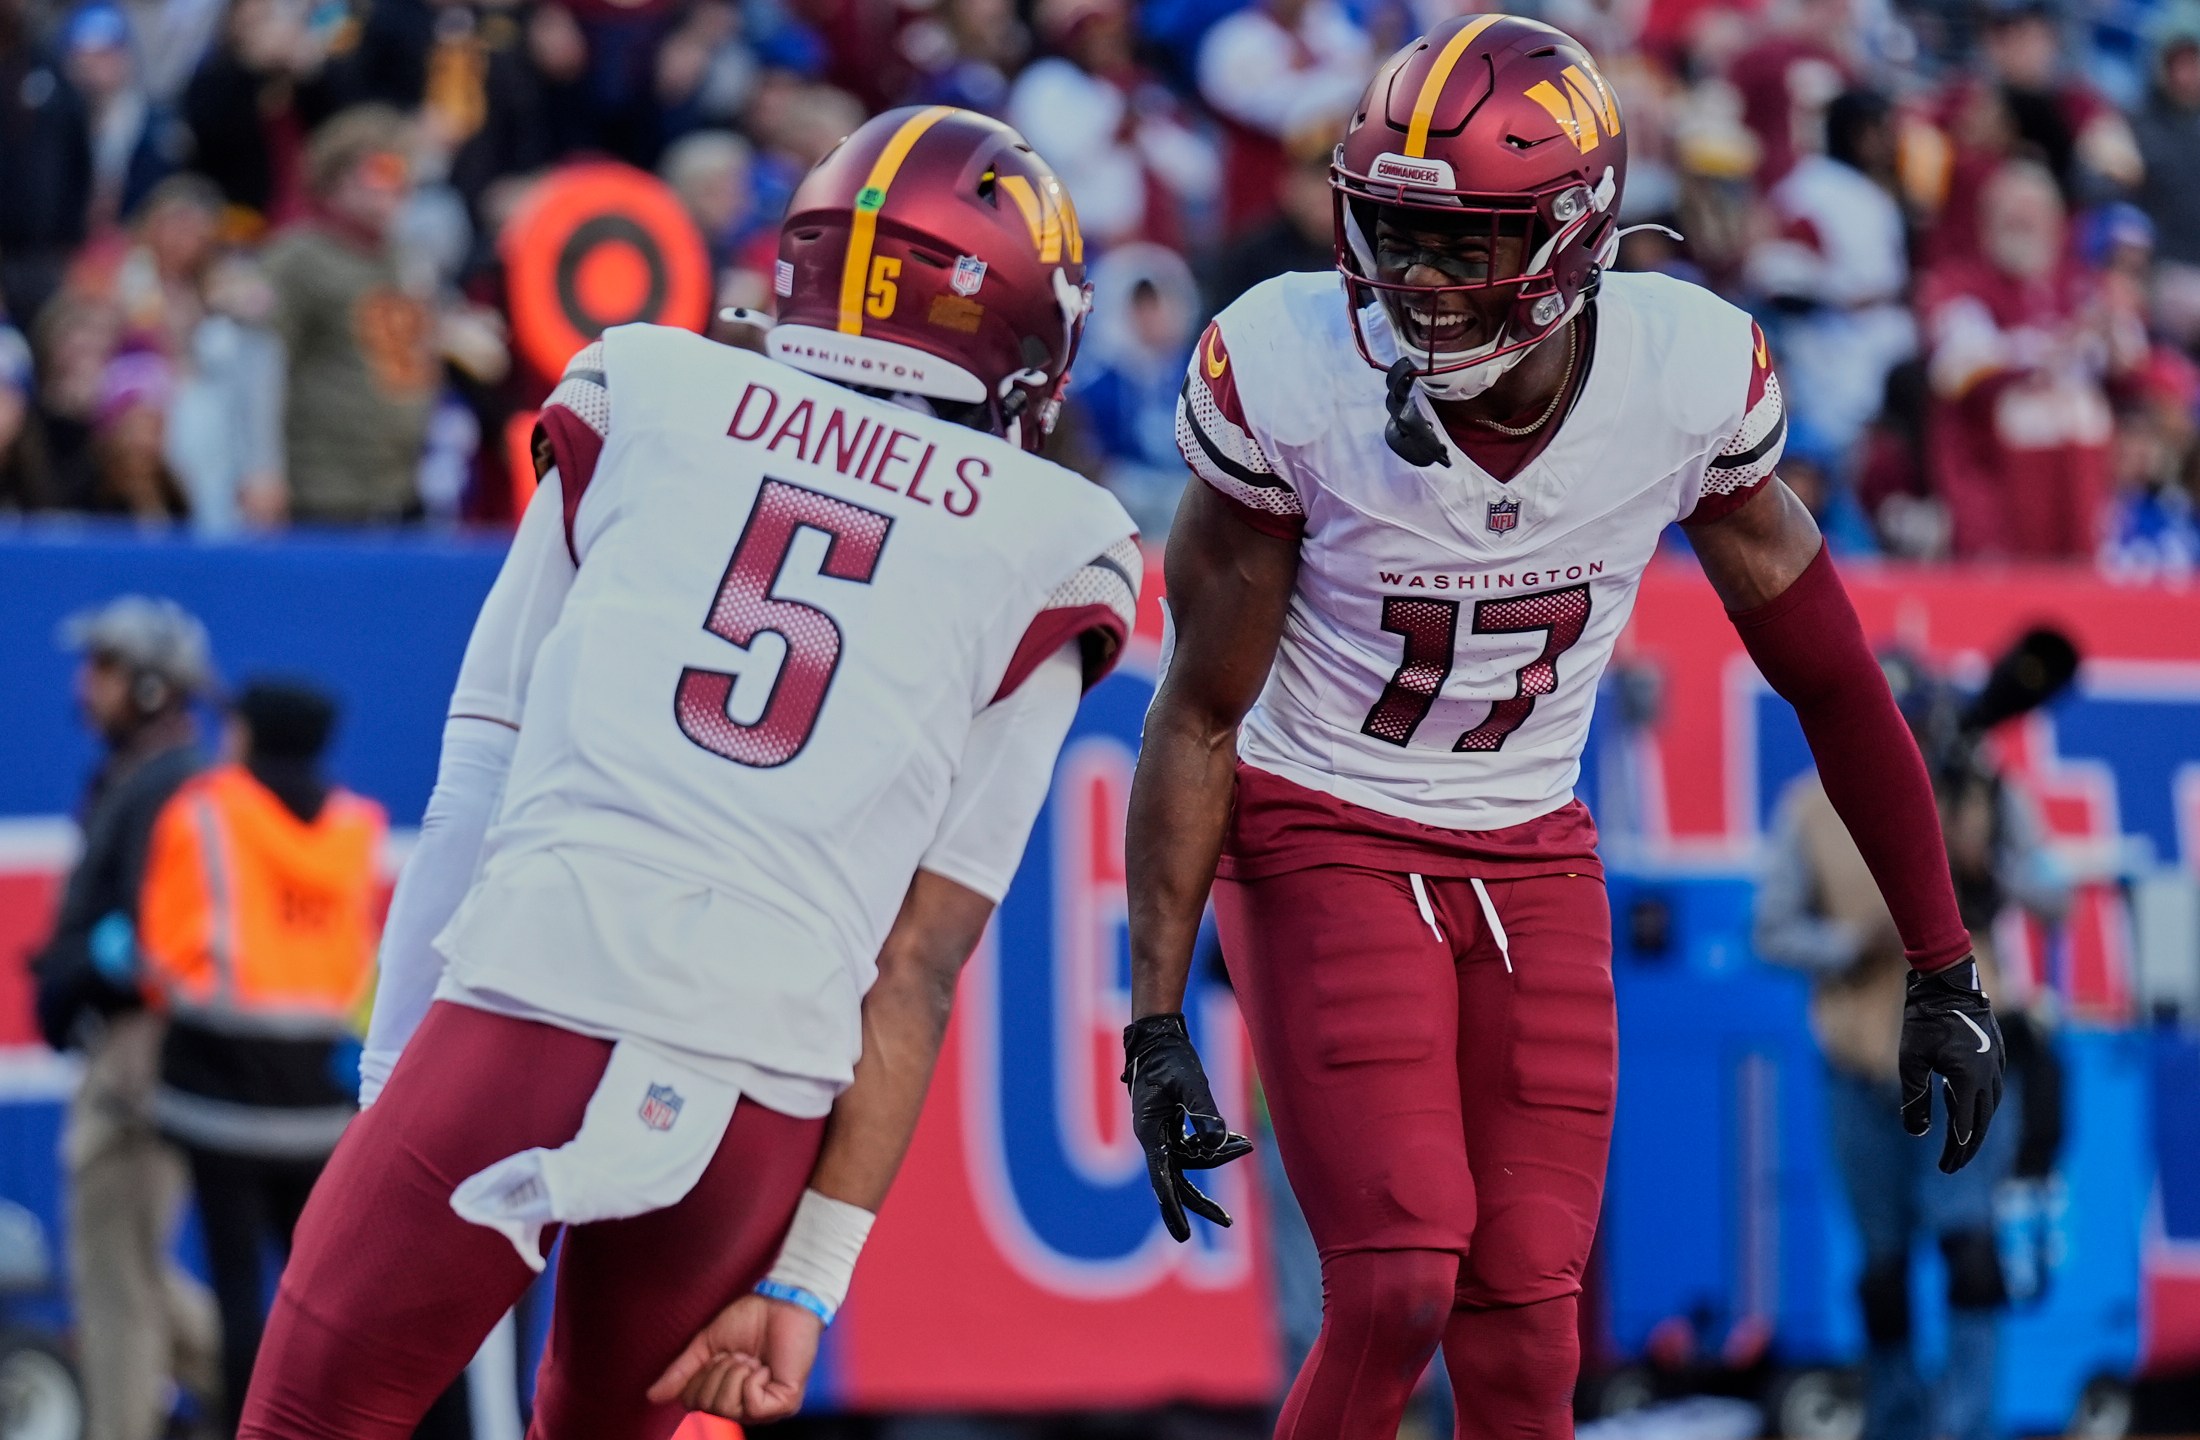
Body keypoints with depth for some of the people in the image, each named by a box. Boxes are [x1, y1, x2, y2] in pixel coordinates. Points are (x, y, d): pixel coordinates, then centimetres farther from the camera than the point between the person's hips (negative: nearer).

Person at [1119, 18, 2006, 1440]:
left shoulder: (1689, 378, -14)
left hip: (1530, 860, 3)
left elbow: (1832, 680, -1)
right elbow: (1203, 713, -9)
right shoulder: (1293, 377, -20)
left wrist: (1944, 970, 3)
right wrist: (1157, 1019, -11)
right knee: (1398, 1289, -18)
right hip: (1323, 837, -3)